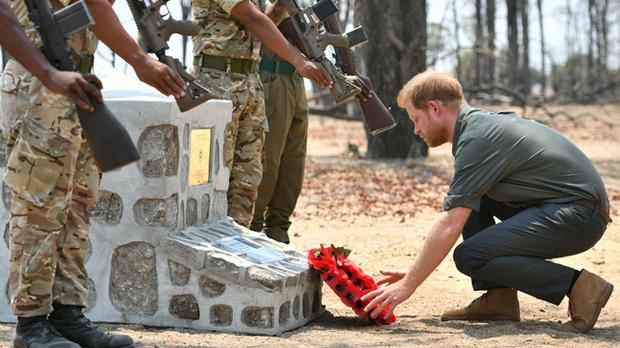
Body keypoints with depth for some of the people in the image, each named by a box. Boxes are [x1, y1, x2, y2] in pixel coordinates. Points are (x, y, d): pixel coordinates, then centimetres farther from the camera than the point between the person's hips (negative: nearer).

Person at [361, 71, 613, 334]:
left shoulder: (476, 140, -15)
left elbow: (450, 227, -19)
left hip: (578, 215, -10)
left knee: (471, 256, -18)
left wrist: (408, 285, -12)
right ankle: (498, 298, 8)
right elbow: (453, 219, 22)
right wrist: (413, 274, 21)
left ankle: (577, 285, -13)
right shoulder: (483, 124, 16)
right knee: (470, 200, 13)